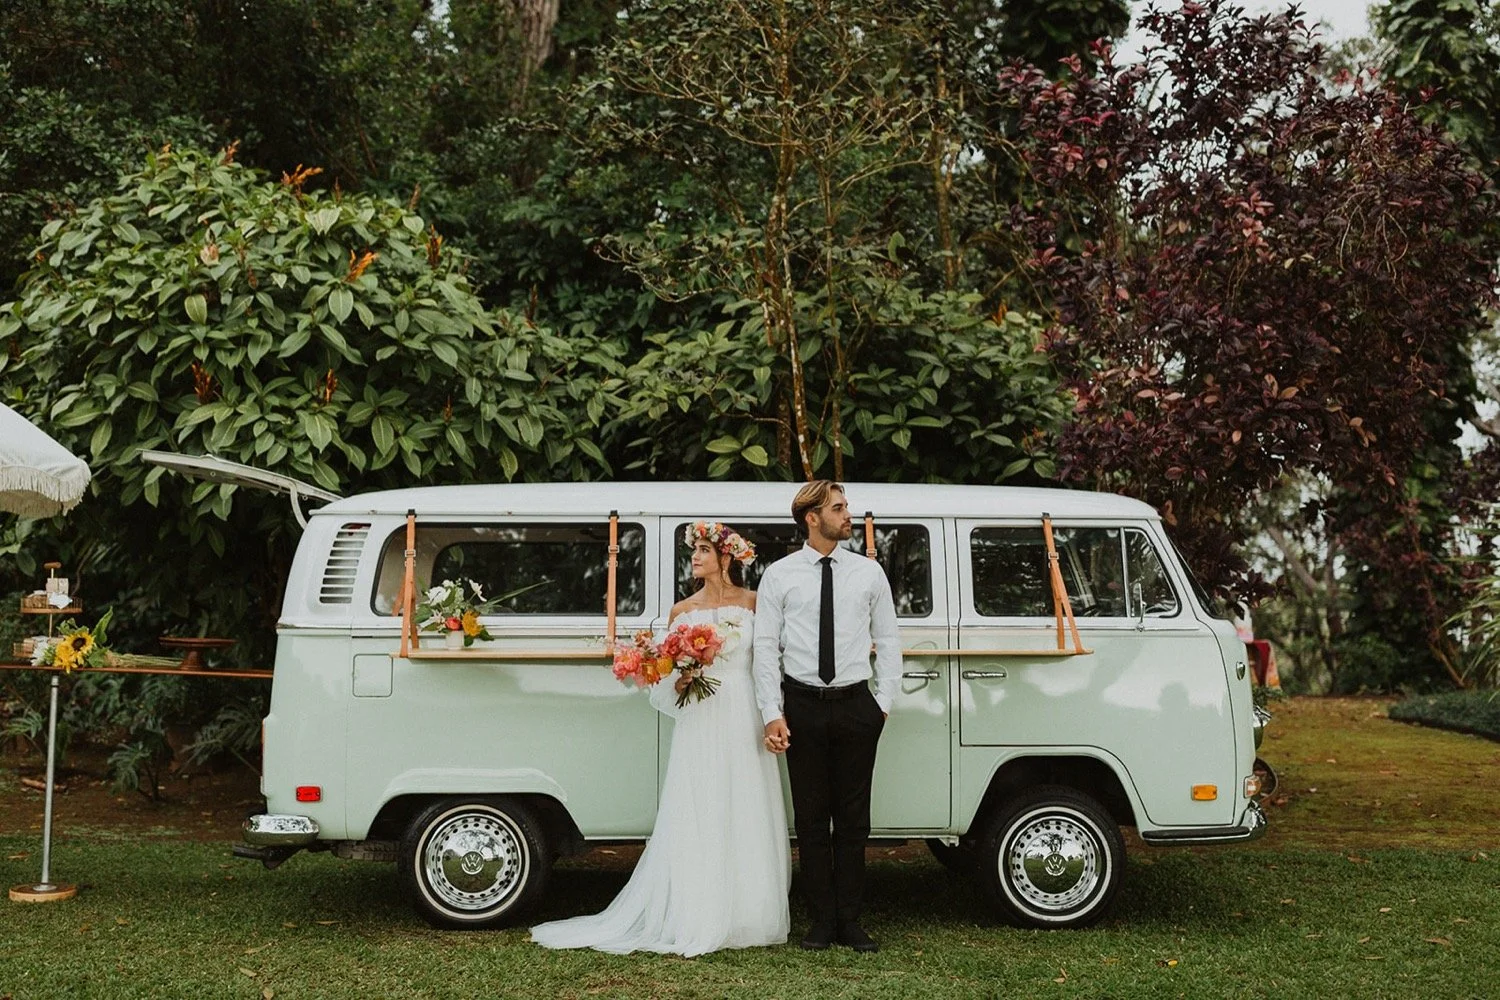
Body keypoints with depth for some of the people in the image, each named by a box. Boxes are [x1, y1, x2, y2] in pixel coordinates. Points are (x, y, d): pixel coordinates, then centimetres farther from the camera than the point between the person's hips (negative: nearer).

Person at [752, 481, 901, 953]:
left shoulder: (869, 572, 6)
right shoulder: (779, 575, 1)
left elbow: (888, 640, 10)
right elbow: (765, 647, 0)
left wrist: (884, 702, 3)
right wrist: (772, 714, -7)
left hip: (856, 705, 1)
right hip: (803, 706, -1)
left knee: (853, 820, 6)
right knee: (811, 820, 5)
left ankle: (850, 922, 16)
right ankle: (821, 921, 16)